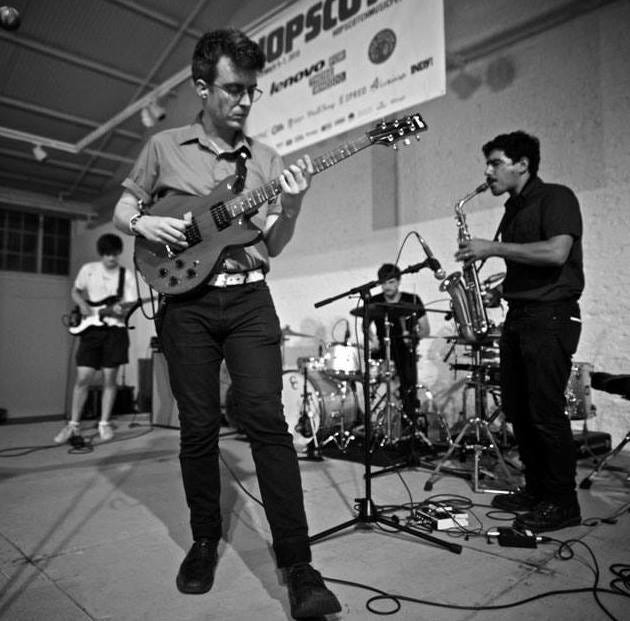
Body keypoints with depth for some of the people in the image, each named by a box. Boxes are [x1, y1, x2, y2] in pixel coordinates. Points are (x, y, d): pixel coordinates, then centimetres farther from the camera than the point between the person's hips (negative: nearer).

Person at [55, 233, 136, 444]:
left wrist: (120, 310, -23)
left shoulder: (126, 275, 1)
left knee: (110, 379, 1)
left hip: (115, 329, 0)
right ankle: (73, 424, 10)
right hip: (91, 328, 1)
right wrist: (82, 304, -3)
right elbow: (75, 291, 17)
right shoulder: (88, 269, 5)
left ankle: (104, 423, 13)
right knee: (83, 378, -2)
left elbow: (129, 305, -1)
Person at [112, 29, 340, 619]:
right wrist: (143, 222, -6)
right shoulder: (165, 146, 10)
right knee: (198, 427, 4)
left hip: (249, 300, 0)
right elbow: (122, 209, 16)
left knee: (267, 421, -10)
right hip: (186, 302, 0)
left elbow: (272, 247, 8)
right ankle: (205, 540, 24)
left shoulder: (265, 160, 11)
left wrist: (291, 207, -11)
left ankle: (297, 564, -4)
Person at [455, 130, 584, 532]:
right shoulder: (513, 210, 19)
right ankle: (537, 489, 23)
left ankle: (563, 503, 8)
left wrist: (494, 248, -17)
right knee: (517, 410, 10)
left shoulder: (556, 198, -5)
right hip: (518, 315, 9)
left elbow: (556, 252, -22)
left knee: (546, 412, -6)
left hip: (551, 316, -8)